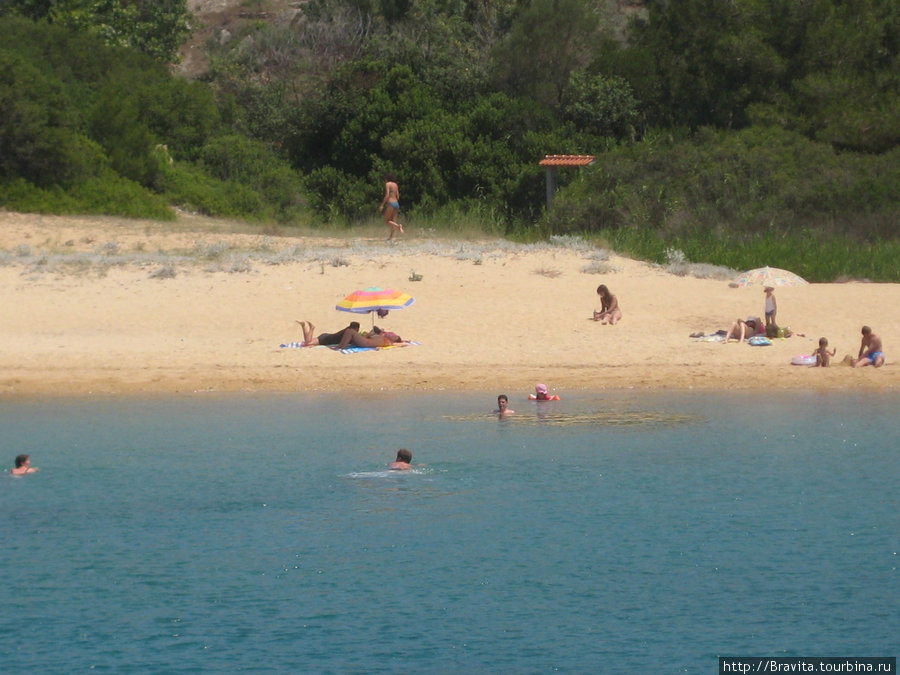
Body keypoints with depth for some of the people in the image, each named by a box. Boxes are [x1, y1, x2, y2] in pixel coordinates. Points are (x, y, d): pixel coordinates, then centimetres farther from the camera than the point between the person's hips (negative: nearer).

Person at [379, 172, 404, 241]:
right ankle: (391, 237, 0)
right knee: (393, 222, 5)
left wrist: (382, 205, -13)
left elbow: (387, 195, -15)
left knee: (386, 221, -3)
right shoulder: (395, 184, 16)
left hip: (390, 203, -7)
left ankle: (398, 226, -25)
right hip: (396, 203, 7)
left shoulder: (388, 184, -6)